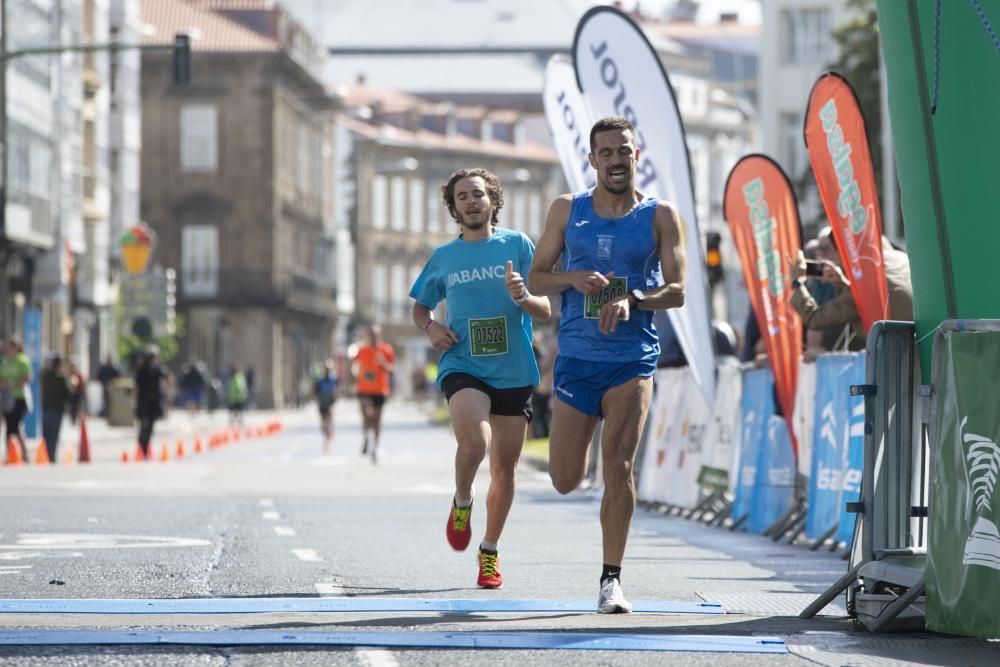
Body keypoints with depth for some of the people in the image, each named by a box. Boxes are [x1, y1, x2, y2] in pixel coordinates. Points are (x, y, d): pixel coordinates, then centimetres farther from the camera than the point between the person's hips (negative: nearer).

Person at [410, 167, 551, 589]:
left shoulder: (517, 245, 4)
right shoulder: (443, 257, 9)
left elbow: (546, 311, 1)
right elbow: (420, 306, 23)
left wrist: (523, 297, -21)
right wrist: (429, 327, 1)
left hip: (514, 372, 1)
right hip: (462, 367, -1)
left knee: (504, 471, 7)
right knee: (475, 442, -29)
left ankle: (490, 551, 26)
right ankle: (462, 503, 1)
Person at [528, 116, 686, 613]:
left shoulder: (660, 217, 2)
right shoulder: (567, 210, 7)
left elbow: (676, 290, -2)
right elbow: (535, 278, 8)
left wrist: (632, 300, -21)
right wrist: (573, 279, -13)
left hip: (632, 360, -2)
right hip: (575, 357, 2)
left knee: (618, 467, -12)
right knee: (566, 481, 4)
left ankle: (611, 580, -6)